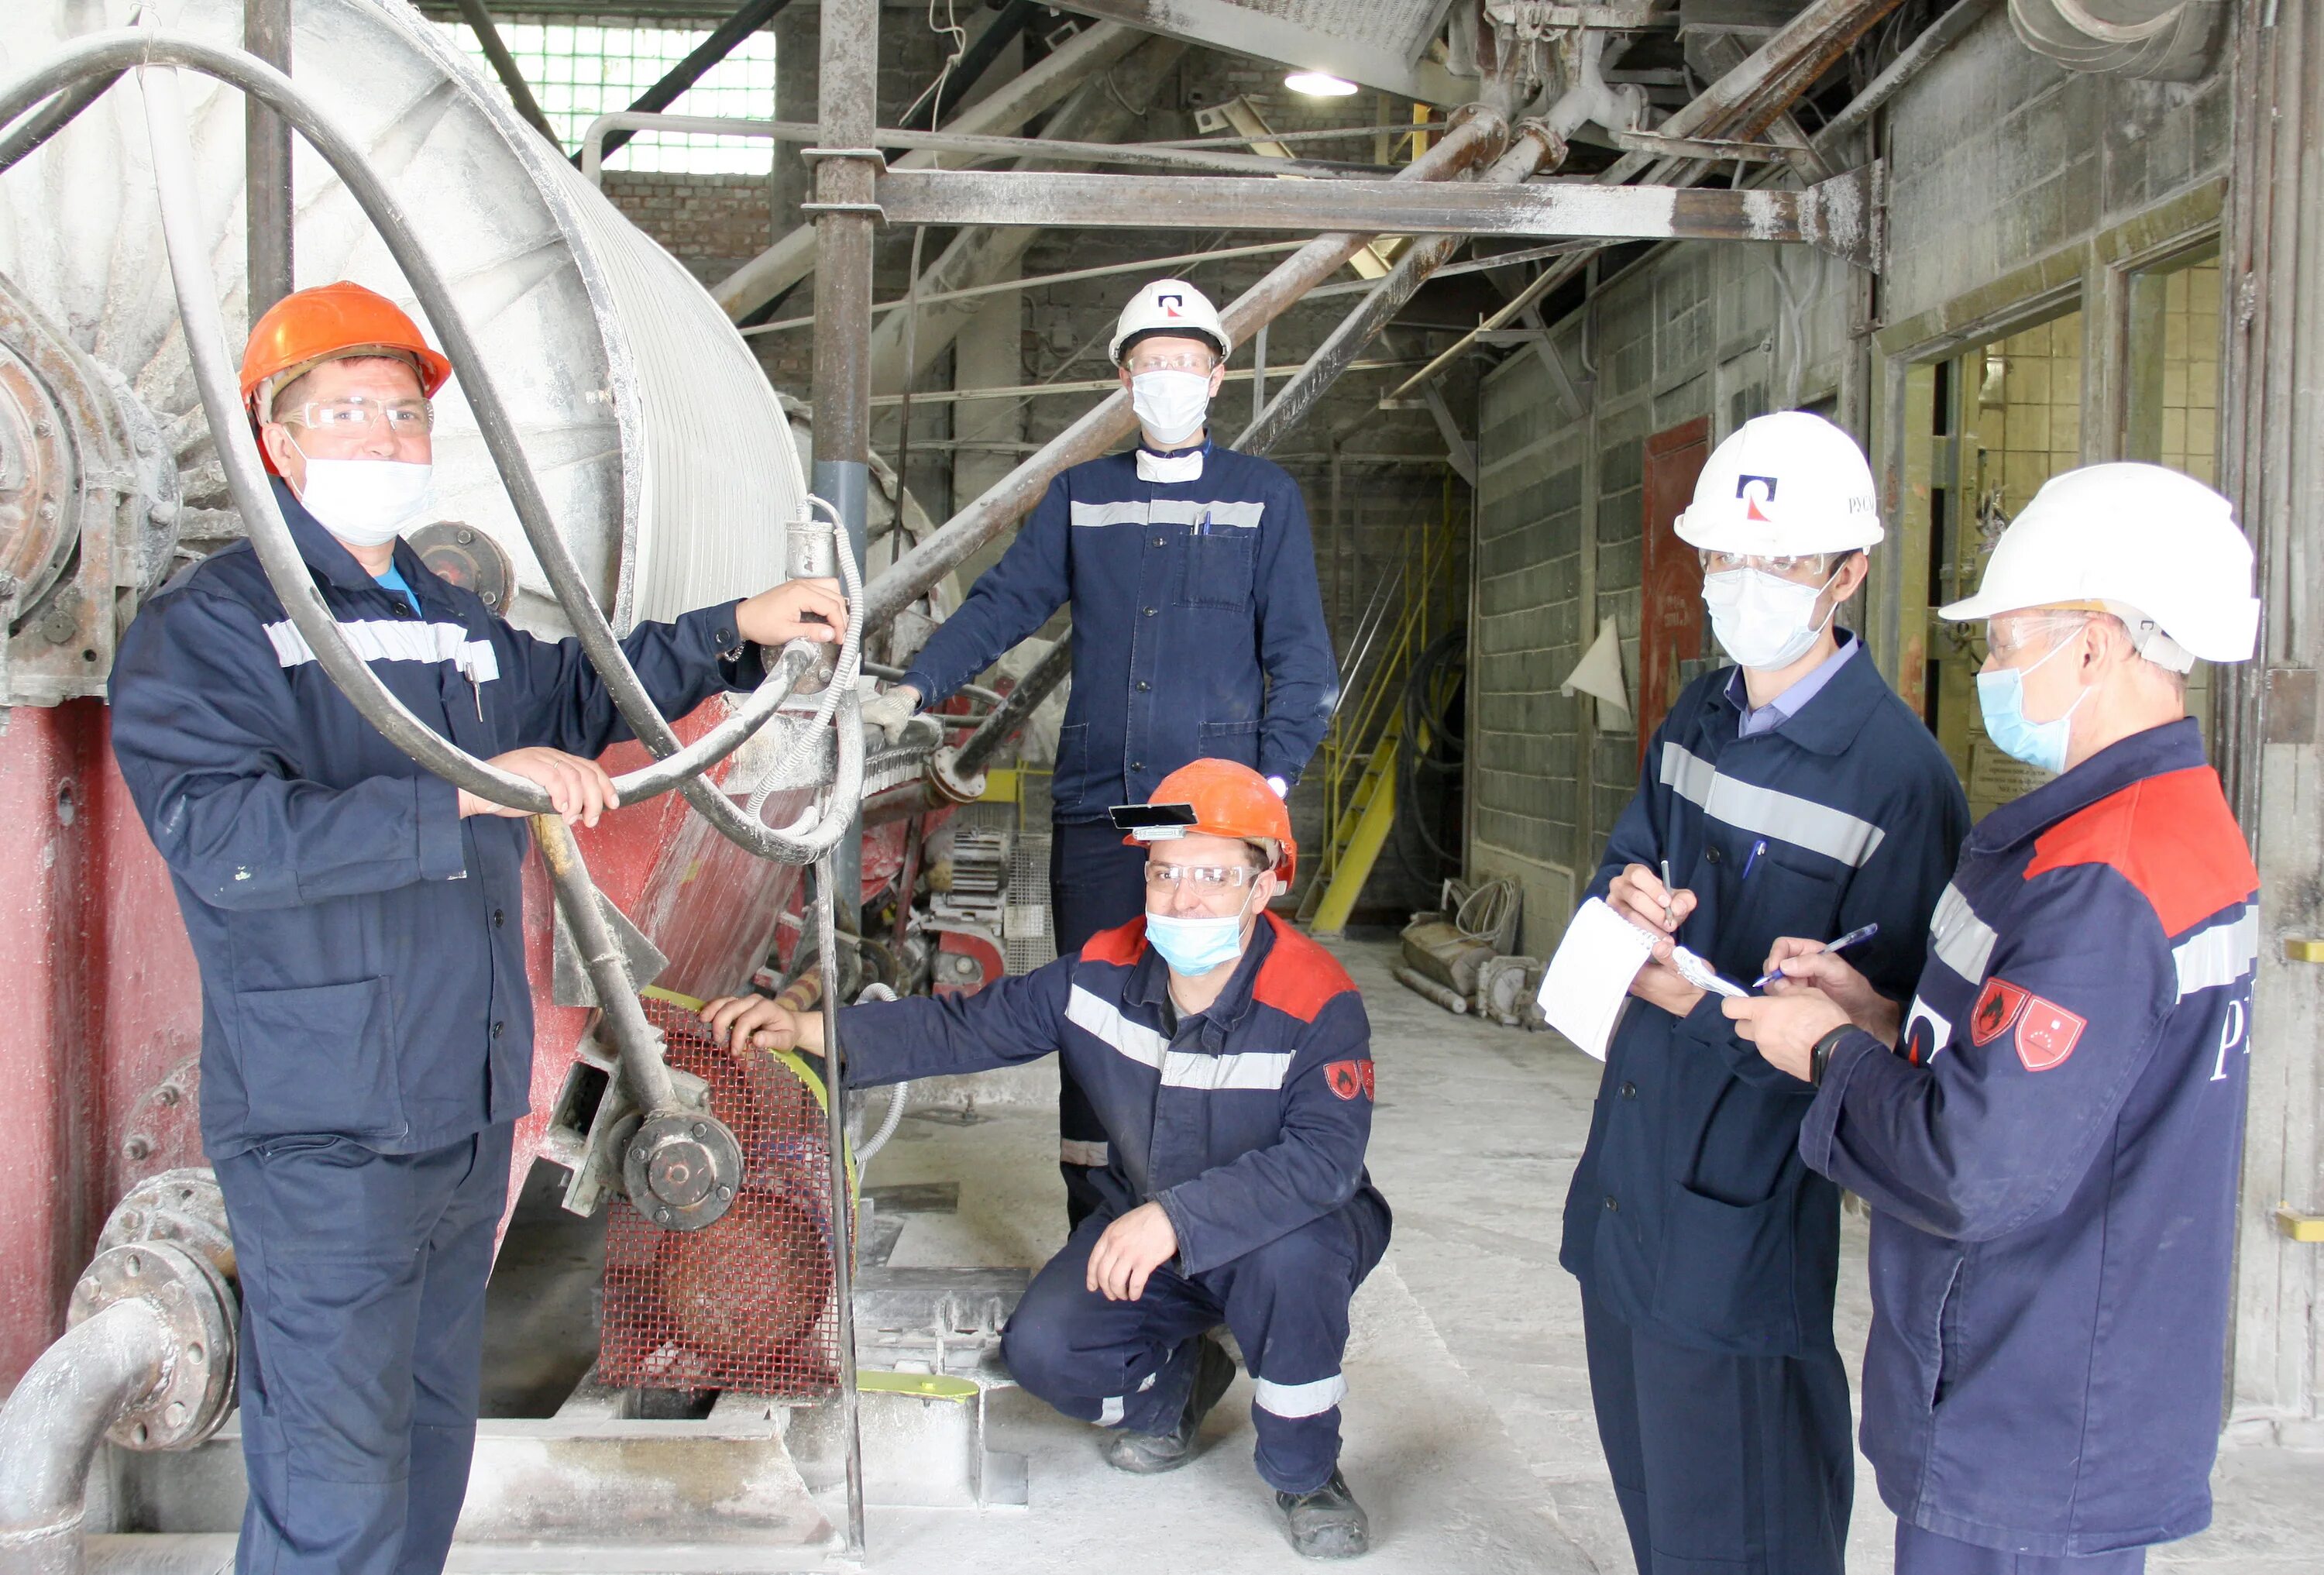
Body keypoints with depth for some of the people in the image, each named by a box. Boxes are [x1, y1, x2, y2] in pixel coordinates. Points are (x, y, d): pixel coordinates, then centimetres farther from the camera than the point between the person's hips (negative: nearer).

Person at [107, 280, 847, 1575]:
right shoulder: (206, 626, -10)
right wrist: (469, 794, -32)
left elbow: (577, 696, 30)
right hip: (324, 1134, -8)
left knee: (433, 1431, 19)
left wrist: (738, 631, 19)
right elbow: (224, 840, -25)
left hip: (470, 1112, 8)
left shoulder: (454, 620, 14)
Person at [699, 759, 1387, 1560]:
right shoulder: (1104, 972, -11)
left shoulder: (1316, 1004, -26)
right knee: (1041, 1349, -17)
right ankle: (1171, 1386, 20)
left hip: (1289, 1239, -4)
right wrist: (809, 1030, -19)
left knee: (1287, 1248, -38)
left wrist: (1175, 1217, -48)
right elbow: (965, 1029, -6)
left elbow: (1325, 1155, -38)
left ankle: (1306, 1470, -9)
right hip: (1142, 1223, 4)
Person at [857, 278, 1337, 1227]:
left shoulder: (1263, 496, 8)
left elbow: (1298, 652, 4)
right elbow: (1004, 603, 9)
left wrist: (1276, 776, -7)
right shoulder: (1081, 496, 15)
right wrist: (913, 691, -4)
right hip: (1094, 804, 2)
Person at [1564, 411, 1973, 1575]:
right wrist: (1627, 896, -6)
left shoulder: (1899, 778, -19)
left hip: (1744, 1207, -7)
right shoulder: (1698, 718, 6)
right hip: (1628, 1174, 8)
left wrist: (1699, 1000, -25)